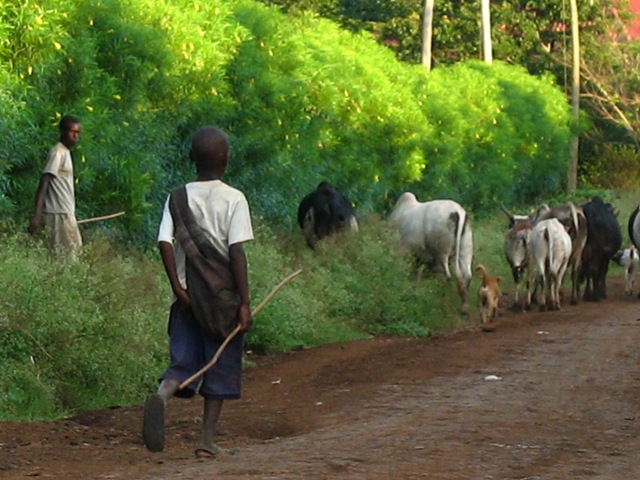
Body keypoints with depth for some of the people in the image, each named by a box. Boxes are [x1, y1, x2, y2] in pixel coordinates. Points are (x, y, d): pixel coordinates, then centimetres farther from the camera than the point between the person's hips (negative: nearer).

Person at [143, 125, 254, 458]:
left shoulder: (177, 198, 3)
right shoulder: (234, 199, -7)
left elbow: (165, 242, -7)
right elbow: (237, 252, -12)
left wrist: (177, 287, -3)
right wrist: (244, 303, -10)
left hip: (188, 298, 3)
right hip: (224, 297, -2)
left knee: (183, 362, 5)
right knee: (220, 369, 8)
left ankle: (162, 394, -28)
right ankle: (207, 439, 8)